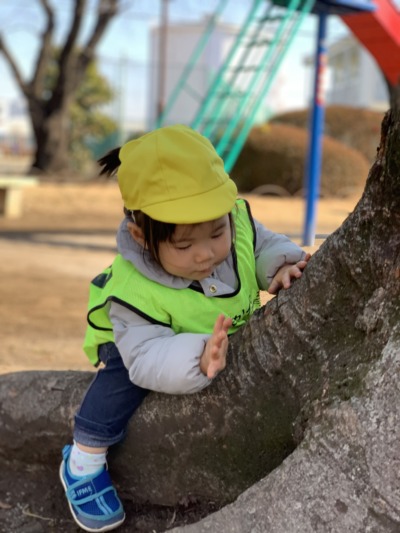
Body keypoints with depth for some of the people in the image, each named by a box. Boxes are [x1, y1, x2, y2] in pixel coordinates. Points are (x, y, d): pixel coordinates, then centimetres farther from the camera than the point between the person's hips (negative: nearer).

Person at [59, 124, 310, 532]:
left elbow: (264, 245, -12)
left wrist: (282, 264, -35)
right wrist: (199, 359, -65)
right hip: (150, 338, -5)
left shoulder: (239, 221, -31)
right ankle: (83, 461, -11)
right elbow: (147, 358, -47)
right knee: (124, 374, -31)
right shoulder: (133, 292, -42)